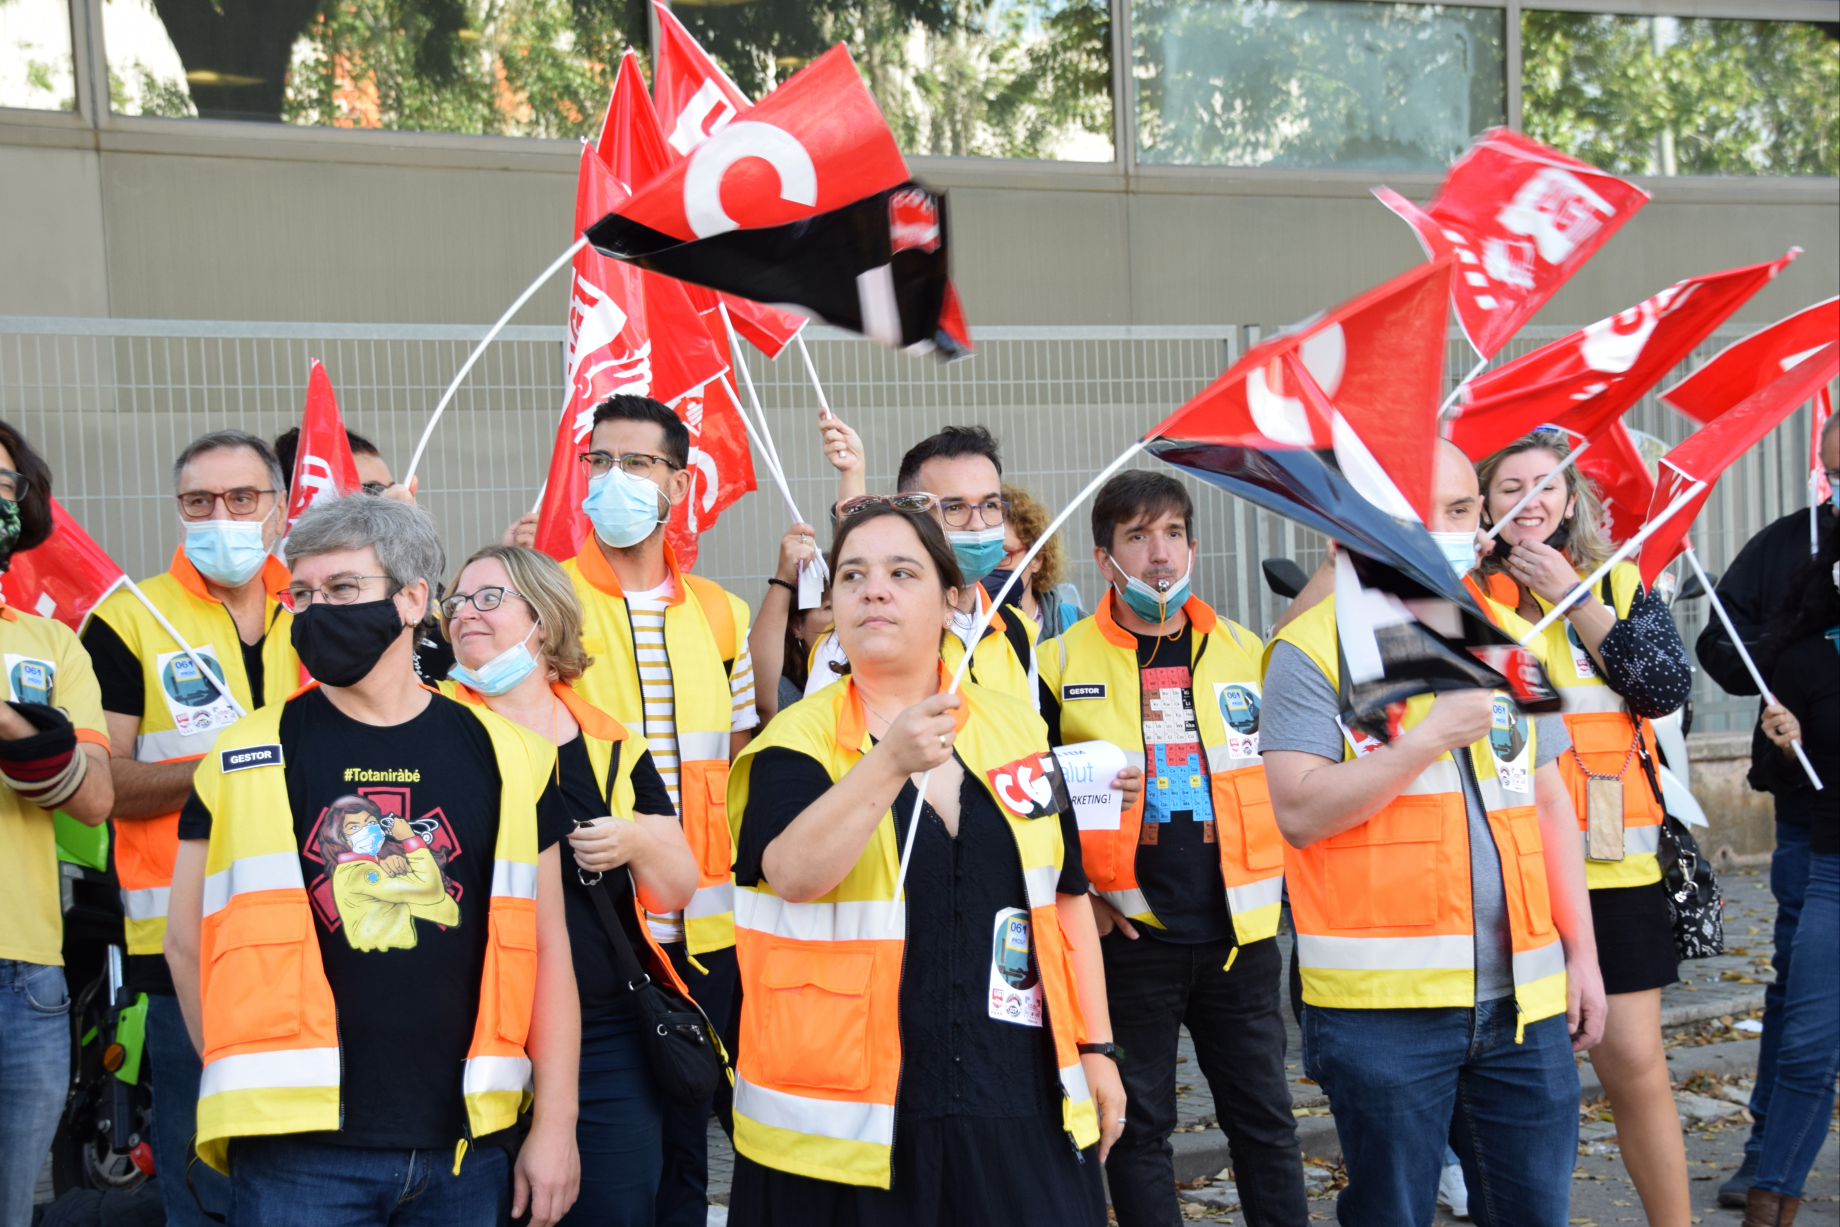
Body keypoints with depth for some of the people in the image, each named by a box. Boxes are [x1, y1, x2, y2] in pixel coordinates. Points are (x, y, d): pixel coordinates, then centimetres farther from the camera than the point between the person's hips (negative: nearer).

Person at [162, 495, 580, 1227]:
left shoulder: (506, 757, 3)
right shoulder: (245, 761, 2)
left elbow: (546, 948, 4)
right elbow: (191, 942, 7)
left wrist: (555, 1124, 1)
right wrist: (257, 1089, 3)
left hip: (467, 1146, 1)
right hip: (298, 1151, -1)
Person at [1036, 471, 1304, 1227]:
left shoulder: (1246, 653, 6)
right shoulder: (1062, 664, -3)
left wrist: (1274, 874, 7)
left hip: (1238, 933, 3)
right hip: (1130, 936, -2)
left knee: (1265, 1120, 11)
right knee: (1139, 1126, 9)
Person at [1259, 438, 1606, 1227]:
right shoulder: (1316, 650, -5)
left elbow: (1549, 804, 17)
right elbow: (1299, 811, -14)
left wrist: (1582, 952, 14)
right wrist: (1425, 741, -19)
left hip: (1522, 996, 5)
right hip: (1384, 1006, -5)